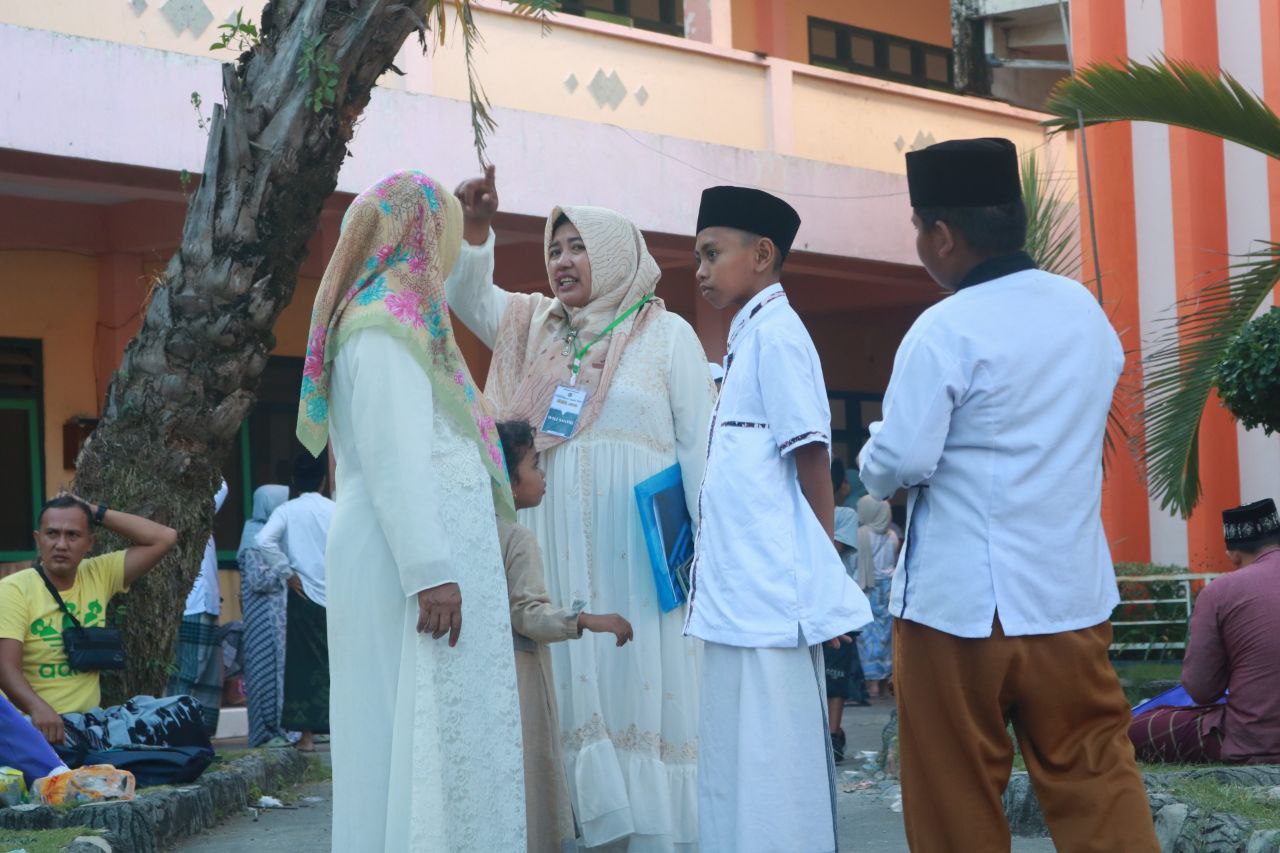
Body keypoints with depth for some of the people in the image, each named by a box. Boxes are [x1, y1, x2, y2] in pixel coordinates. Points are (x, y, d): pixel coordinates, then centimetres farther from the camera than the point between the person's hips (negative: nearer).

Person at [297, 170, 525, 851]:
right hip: (416, 558, -10)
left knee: (406, 736, 9)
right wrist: (430, 571, -22)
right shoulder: (390, 321, -10)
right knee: (425, 735, -10)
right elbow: (394, 458, -18)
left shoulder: (372, 314, 19)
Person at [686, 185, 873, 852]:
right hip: (737, 596, 10)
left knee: (774, 768, -6)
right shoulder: (746, 338, 19)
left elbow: (811, 460, -12)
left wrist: (822, 574, -10)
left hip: (772, 596, -10)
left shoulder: (775, 332, -9)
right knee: (734, 768, 11)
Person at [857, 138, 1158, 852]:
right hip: (1074, 591, 6)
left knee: (958, 794, 5)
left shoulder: (946, 330, -13)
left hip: (962, 598, -6)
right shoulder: (1086, 310, 7)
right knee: (1096, 775, 7)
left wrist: (875, 466, 6)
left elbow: (901, 460, -15)